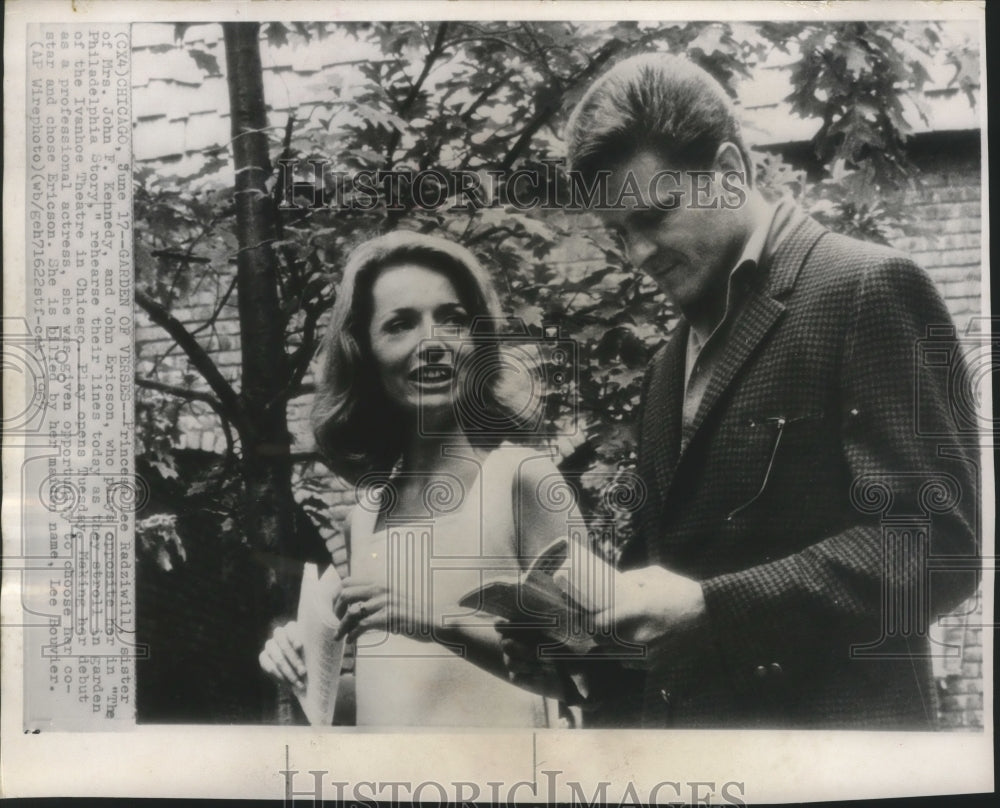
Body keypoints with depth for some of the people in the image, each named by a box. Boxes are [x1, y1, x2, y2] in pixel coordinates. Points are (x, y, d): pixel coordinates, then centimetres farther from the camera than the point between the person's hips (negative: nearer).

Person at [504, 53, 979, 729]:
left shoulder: (869, 287, -9)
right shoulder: (669, 367, 15)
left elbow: (931, 544, -16)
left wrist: (712, 607, -24)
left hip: (822, 718, -6)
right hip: (674, 713, 7)